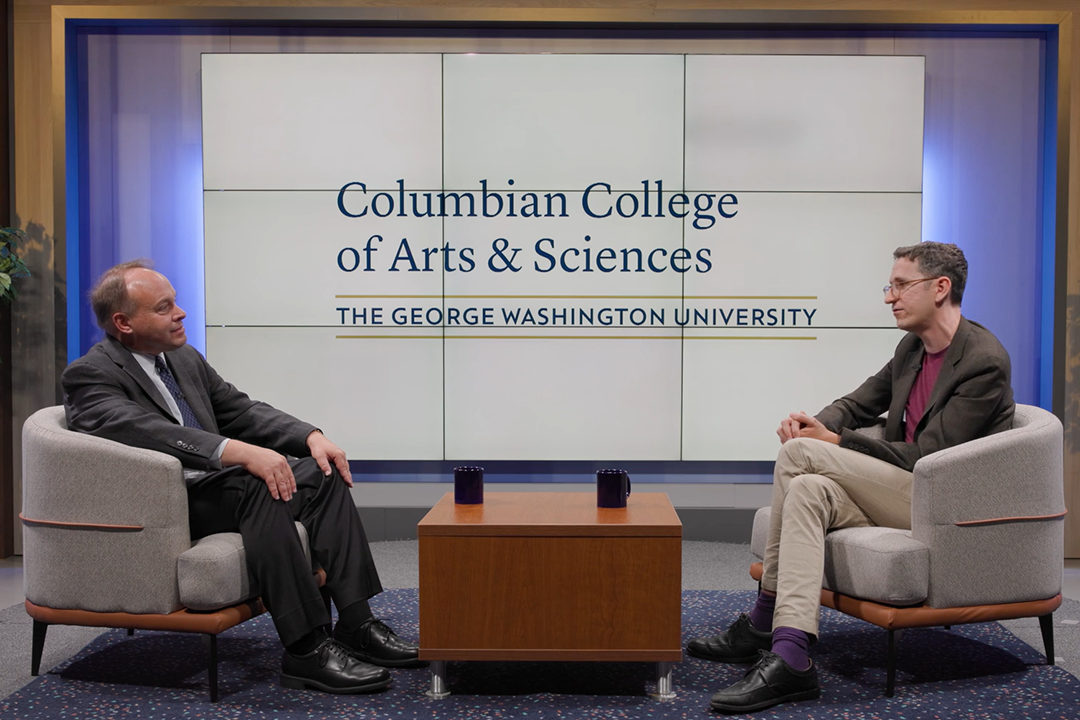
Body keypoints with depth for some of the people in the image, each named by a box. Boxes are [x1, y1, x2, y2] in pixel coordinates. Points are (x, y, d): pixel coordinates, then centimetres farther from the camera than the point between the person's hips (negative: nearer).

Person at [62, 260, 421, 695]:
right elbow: (149, 432, -28)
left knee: (321, 472, -7)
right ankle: (306, 650, -32)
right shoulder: (89, 376, -10)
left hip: (213, 486, 9)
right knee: (253, 485, -34)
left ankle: (355, 625, -12)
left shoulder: (185, 358, 16)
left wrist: (312, 437, -2)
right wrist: (240, 452, -39)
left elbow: (240, 411, 16)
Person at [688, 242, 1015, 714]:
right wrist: (816, 424, -5)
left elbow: (928, 455, -17)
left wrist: (835, 441, -15)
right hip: (903, 494, 8)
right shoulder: (911, 348, 15)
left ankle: (764, 621, -15)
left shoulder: (984, 360, -13)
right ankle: (789, 659, -24)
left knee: (799, 452, -20)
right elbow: (857, 406, 19)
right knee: (808, 489, -22)